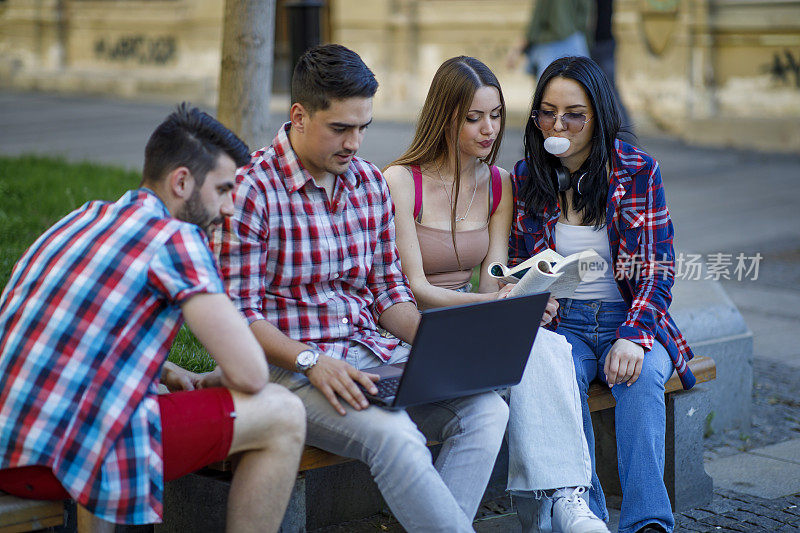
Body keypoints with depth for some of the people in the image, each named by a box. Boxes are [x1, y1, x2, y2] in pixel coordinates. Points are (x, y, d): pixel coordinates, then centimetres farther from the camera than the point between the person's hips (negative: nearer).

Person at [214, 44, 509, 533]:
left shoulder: (371, 184, 11)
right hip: (290, 365, -7)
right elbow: (239, 314, -12)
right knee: (395, 436, -33)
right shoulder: (250, 190, -10)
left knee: (486, 409, -15)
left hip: (372, 350, 7)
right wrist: (311, 361, -25)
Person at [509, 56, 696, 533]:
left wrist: (634, 336, -22)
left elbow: (658, 270, -5)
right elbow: (519, 267, 15)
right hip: (560, 322, 1)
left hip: (632, 319, -1)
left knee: (641, 374, -34)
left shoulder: (638, 171, -1)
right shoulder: (526, 178, 6)